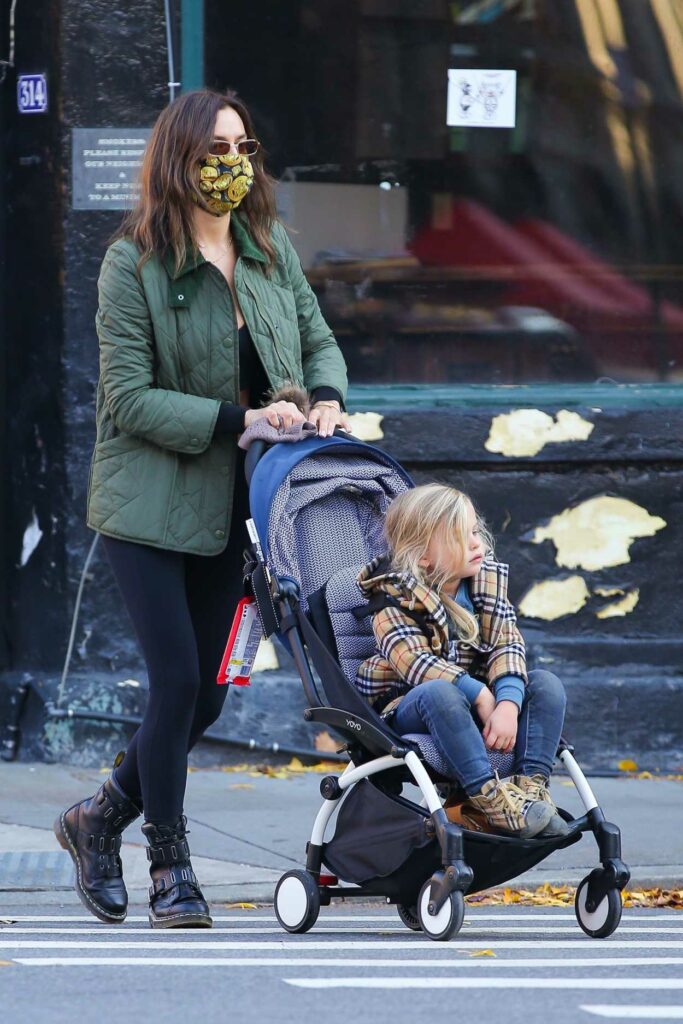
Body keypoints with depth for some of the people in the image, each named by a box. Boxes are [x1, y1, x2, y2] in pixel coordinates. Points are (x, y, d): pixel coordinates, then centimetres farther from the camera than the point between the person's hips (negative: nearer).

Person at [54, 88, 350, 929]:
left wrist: (326, 399, -8)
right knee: (178, 682, -10)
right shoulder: (133, 263, -11)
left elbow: (317, 340, 15)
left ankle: (100, 819, 29)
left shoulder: (269, 249, 6)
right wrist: (239, 419, -22)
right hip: (149, 503, -6)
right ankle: (170, 866, 5)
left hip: (225, 508, 6)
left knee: (204, 695, 9)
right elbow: (129, 398, -15)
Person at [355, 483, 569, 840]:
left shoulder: (488, 580, 4)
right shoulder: (395, 600, -11)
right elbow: (415, 662, -26)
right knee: (439, 692, -39)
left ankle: (531, 787, -28)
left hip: (478, 705, 6)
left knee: (546, 684, -14)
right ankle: (489, 797, -44)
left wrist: (508, 704, -25)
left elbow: (507, 646, -7)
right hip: (409, 710, -6)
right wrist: (479, 694, -32)